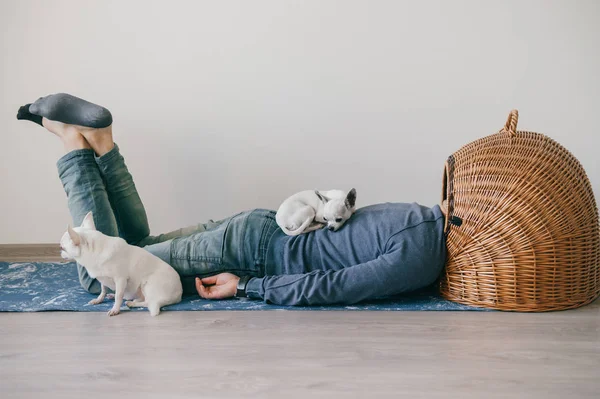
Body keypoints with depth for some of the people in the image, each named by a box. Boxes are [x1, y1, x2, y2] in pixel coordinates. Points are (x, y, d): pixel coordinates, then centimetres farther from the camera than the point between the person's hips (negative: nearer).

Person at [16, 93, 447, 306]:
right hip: (254, 251, -8)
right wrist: (245, 287, -15)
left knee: (134, 248, 24)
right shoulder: (419, 263, -23)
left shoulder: (425, 216, 5)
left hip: (267, 227, 8)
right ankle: (75, 141, 5)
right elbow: (322, 289, -24)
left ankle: (99, 140, 14)